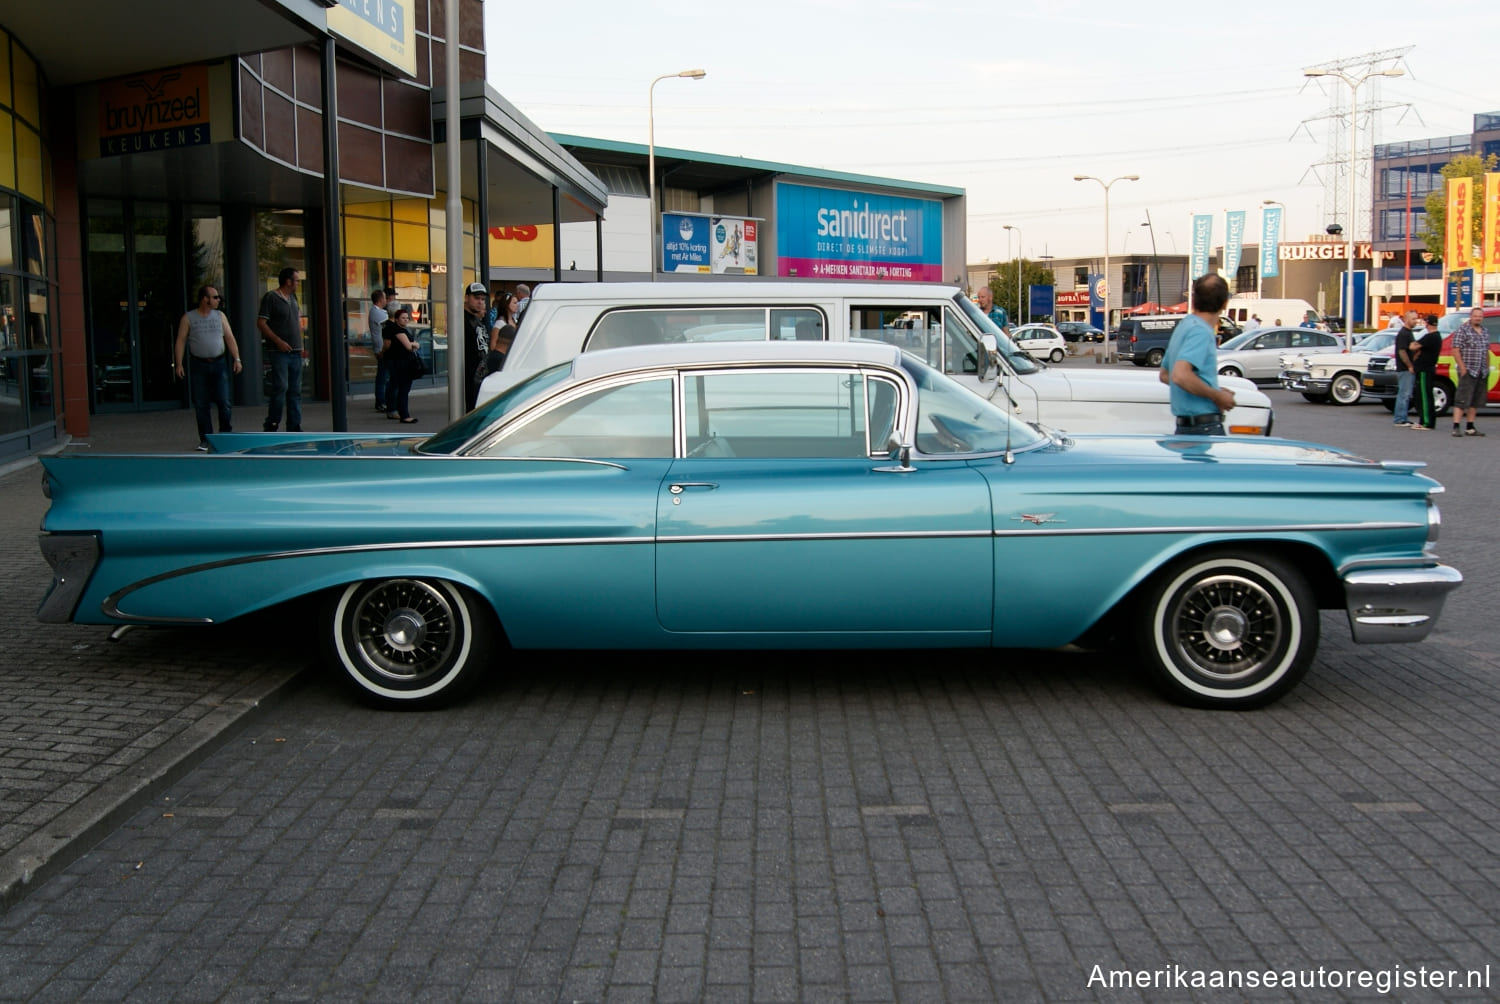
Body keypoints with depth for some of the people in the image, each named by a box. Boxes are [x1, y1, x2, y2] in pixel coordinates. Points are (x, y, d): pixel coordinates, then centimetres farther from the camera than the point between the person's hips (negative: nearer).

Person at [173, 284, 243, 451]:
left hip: (219, 364, 1)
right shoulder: (188, 318, 2)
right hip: (198, 365, -1)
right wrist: (179, 364, -7)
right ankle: (205, 440, 8)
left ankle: (226, 434, 10)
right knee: (201, 405, 1)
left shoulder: (220, 316, 10)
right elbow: (181, 341, 1)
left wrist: (236, 358, 0)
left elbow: (230, 338, 9)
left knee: (224, 401, -6)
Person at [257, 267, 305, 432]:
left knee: (295, 390, 7)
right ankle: (271, 425, -3)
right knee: (281, 387, -12)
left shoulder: (293, 298, 16)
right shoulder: (271, 298, -7)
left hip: (295, 352, 7)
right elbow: (261, 323, -11)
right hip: (279, 352, -7)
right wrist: (278, 341, -18)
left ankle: (294, 427, 12)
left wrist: (301, 346, 16)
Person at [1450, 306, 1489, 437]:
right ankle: (1456, 427, -13)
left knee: (1476, 400, 10)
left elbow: (1486, 351, 22)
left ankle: (1470, 428, 15)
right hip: (1468, 371, -7)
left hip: (1482, 373, 8)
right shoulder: (1463, 330, -7)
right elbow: (1456, 350, -12)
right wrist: (1462, 368, -17)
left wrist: (1487, 368, 15)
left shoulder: (1484, 331, 15)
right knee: (1462, 399, -11)